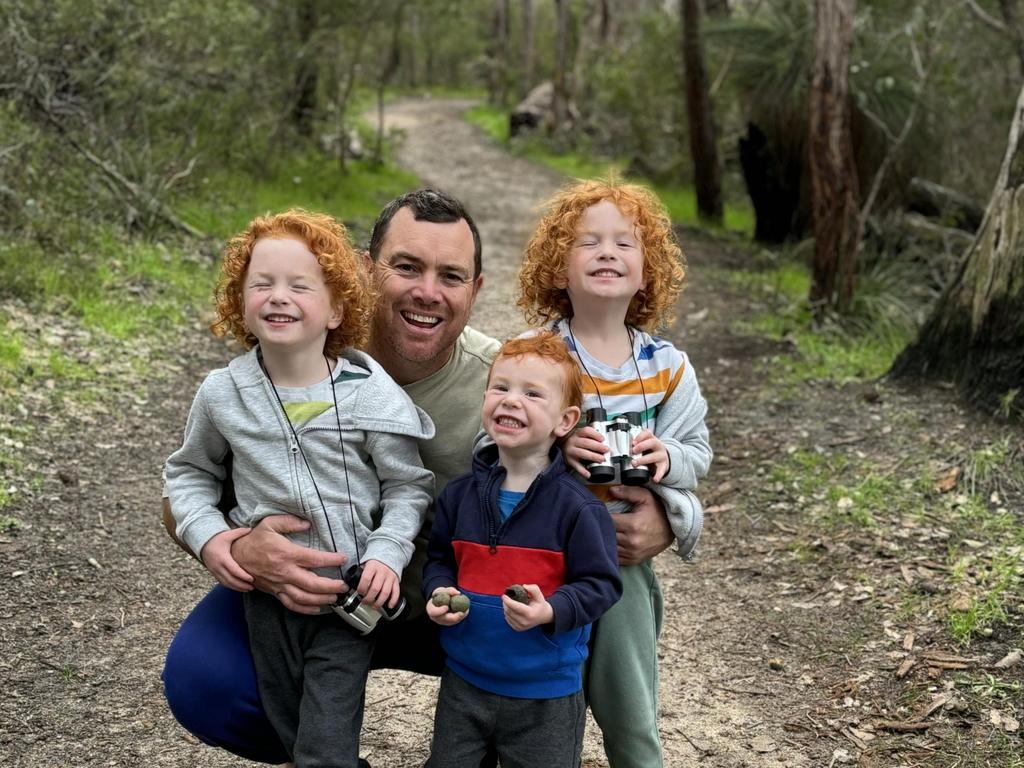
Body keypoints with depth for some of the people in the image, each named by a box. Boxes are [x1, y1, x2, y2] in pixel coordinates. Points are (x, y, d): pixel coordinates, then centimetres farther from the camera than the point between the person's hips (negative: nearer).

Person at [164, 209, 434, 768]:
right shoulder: (222, 393, -7)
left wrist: (385, 555, -18)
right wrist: (206, 535, -7)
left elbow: (408, 486, -5)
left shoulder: (369, 392, -14)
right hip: (266, 592, 4)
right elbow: (190, 471, 10)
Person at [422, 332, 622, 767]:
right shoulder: (459, 495, -1)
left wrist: (550, 611, -29)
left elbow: (600, 584, -13)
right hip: (464, 682, 4)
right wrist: (439, 593, -8)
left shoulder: (576, 506, -15)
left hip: (546, 695, -3)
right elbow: (439, 560, 12)